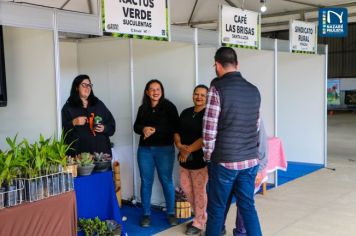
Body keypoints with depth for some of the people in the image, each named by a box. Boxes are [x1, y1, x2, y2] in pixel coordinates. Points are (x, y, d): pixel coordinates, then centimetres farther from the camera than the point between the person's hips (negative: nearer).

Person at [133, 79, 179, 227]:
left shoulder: (169, 106, -3)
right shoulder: (143, 108, 10)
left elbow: (175, 127, -10)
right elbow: (136, 127, 12)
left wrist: (155, 130, -17)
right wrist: (144, 129, -11)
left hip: (165, 149, -3)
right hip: (145, 150, 3)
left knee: (166, 181, 2)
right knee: (146, 181, 6)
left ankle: (171, 213, 15)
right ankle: (146, 214, 15)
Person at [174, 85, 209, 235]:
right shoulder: (186, 113, 11)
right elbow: (177, 132, 12)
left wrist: (188, 150, -16)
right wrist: (179, 145, -8)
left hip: (200, 158, -7)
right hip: (184, 158, 7)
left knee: (199, 191, 1)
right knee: (186, 187, 13)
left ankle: (199, 223, 15)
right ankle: (201, 216, 32)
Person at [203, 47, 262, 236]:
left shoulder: (217, 89, -12)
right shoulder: (254, 90, 7)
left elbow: (209, 130, -13)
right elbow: (255, 126, 13)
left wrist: (208, 157, 0)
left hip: (224, 161, -5)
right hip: (250, 160, 6)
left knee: (216, 210, 8)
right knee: (248, 207, 14)